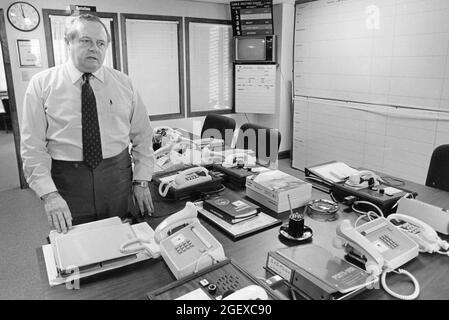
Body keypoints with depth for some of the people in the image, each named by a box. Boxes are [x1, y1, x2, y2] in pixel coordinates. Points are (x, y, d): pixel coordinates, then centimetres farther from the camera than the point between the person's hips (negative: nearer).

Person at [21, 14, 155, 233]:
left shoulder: (123, 84, 4)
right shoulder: (42, 84, -1)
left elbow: (142, 136, 5)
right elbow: (32, 147, -4)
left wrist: (141, 181, -2)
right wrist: (49, 194, -14)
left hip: (118, 178, 2)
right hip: (67, 182, -1)